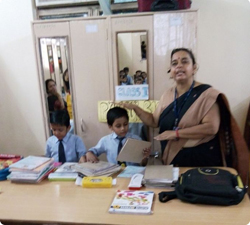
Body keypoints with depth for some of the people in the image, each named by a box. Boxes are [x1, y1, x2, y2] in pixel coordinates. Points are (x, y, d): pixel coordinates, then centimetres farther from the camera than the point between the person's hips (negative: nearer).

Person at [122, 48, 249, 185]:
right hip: (173, 159, 5)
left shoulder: (206, 94, -12)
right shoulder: (167, 95, 5)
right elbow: (154, 121, 10)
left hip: (201, 159, -5)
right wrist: (135, 108, -4)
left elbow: (211, 127, -22)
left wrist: (176, 133, -23)